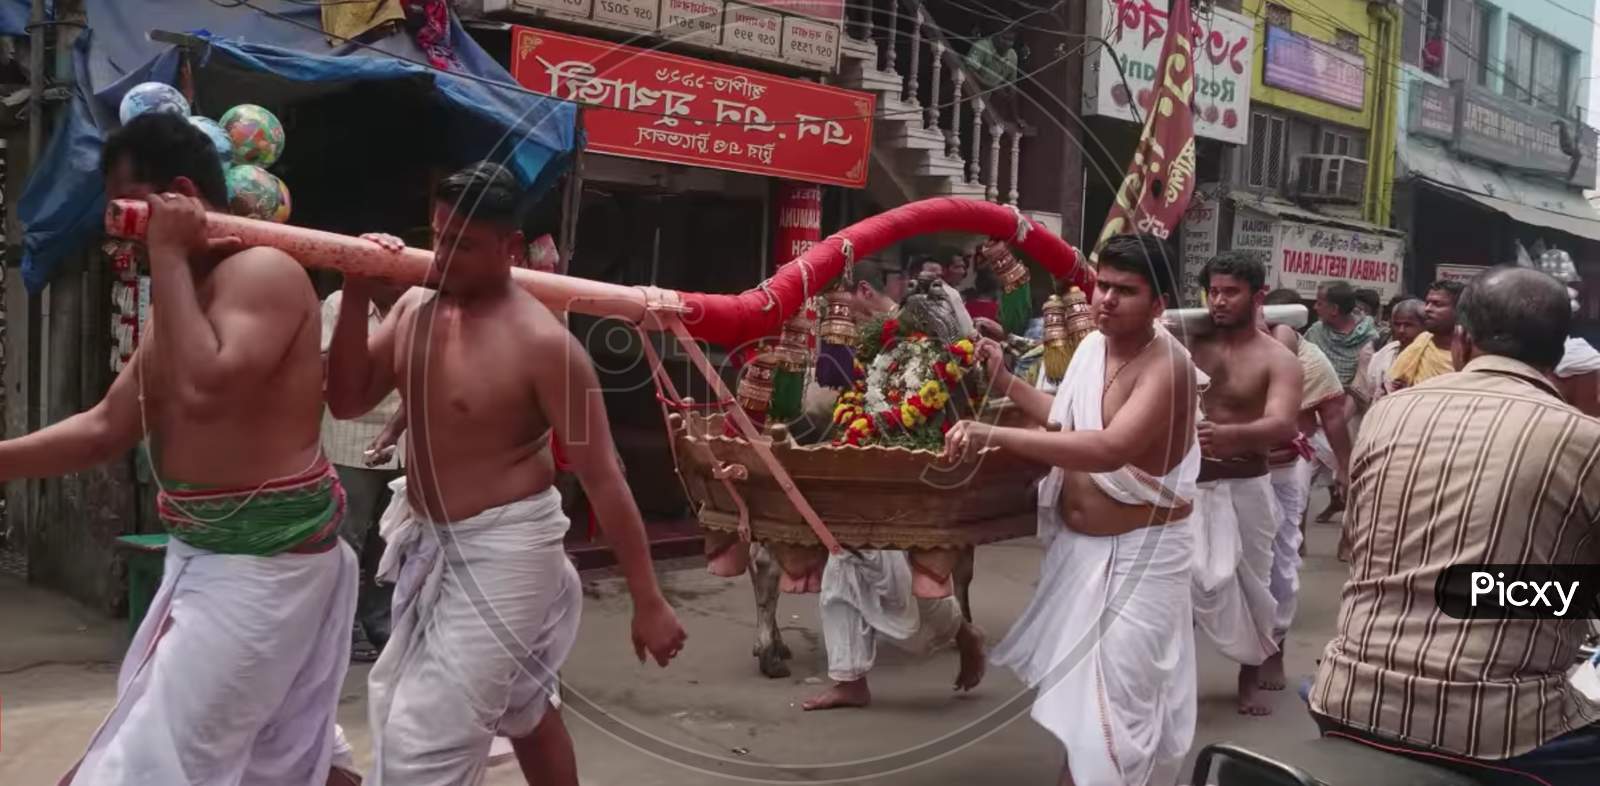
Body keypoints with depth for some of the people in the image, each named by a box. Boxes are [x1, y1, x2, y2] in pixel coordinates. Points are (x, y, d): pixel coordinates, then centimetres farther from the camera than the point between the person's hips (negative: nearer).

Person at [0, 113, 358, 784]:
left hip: (263, 557, -10)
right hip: (209, 552, 10)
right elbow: (105, 427, 15)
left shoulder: (262, 272, -15)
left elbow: (204, 391, -31)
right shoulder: (186, 291, 14)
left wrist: (167, 257, -20)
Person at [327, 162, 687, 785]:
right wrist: (356, 295, -13)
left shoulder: (542, 343, -22)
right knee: (518, 698, 27)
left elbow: (602, 476, -20)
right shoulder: (415, 306, -1)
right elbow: (346, 401, -1)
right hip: (428, 542, 8)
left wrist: (647, 602, -19)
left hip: (505, 549, -8)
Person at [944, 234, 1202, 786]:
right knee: (1075, 680, 21)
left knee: (1117, 696, 1)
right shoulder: (1092, 345, 0)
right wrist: (1004, 381, 7)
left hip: (1137, 553, -8)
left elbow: (1110, 448, -41)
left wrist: (996, 435, -46)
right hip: (1076, 543, 8)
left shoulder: (1167, 367, -25)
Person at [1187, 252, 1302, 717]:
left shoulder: (1278, 360, -7)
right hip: (1187, 482, 1)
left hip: (1245, 486, -1)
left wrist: (1229, 435, -43)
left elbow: (1282, 425, -25)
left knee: (1250, 583, 10)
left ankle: (1250, 676, 30)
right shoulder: (1190, 344, 1)